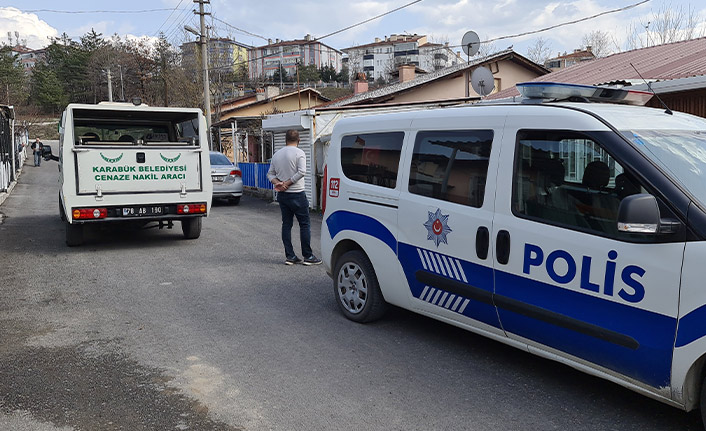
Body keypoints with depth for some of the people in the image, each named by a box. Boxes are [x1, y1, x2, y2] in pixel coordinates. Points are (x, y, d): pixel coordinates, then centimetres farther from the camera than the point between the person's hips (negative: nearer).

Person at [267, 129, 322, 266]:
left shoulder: (277, 154, 11)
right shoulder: (299, 153, -8)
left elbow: (270, 174, 10)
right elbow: (302, 171, -19)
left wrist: (278, 182, -5)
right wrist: (287, 183, -14)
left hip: (282, 195, 6)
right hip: (297, 194, -6)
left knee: (286, 224, 10)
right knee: (305, 225, 1)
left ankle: (290, 256, 10)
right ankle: (308, 256, 3)